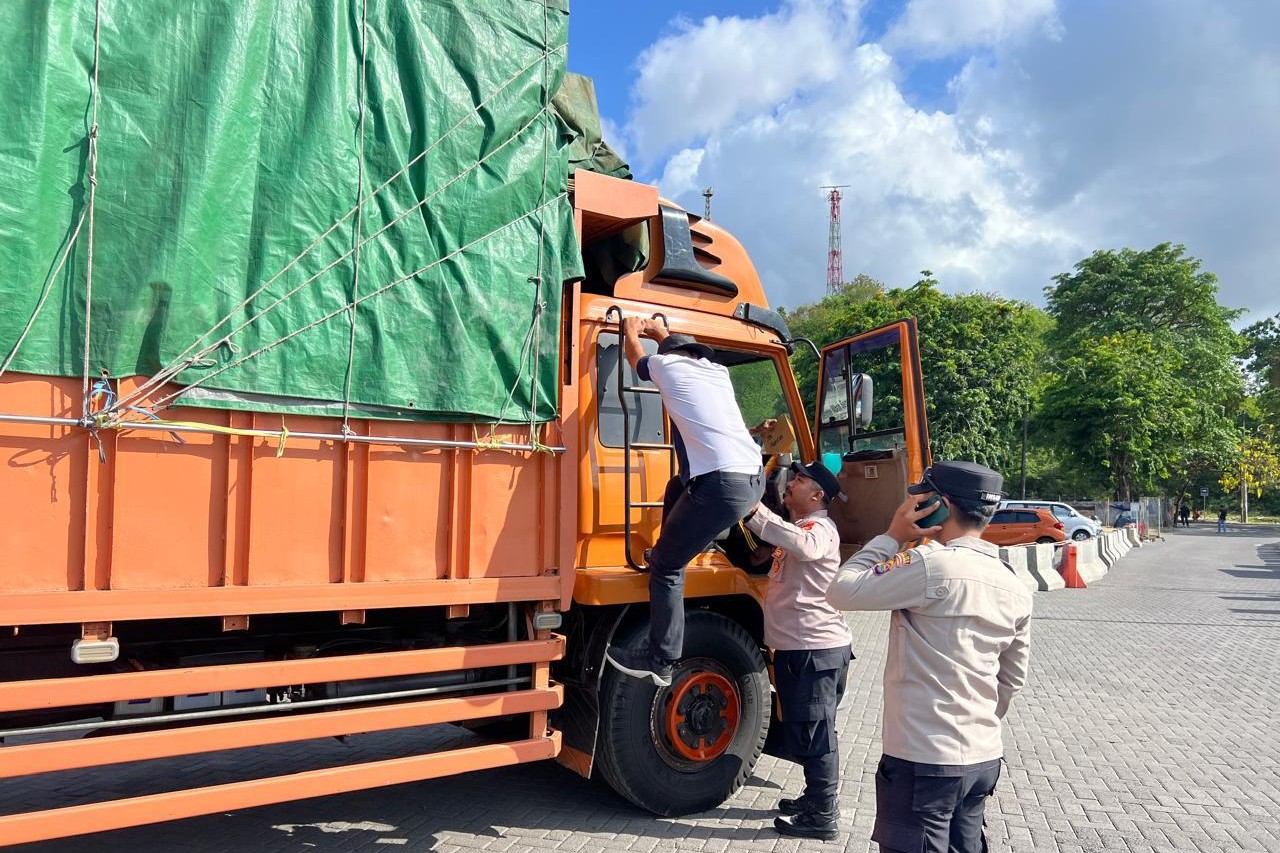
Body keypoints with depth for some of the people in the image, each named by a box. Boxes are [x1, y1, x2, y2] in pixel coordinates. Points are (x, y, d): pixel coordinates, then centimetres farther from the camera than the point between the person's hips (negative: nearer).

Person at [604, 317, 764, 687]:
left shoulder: (667, 365, 9)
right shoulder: (718, 371, 24)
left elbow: (635, 357, 32)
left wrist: (631, 331, 49)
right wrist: (663, 334, 58)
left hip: (721, 484, -8)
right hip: (755, 478, 8)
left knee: (666, 565, 3)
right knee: (680, 484, 35)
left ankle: (660, 662, 6)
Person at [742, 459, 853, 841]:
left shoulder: (820, 528, -16)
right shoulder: (799, 526, 17)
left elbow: (802, 545, -39)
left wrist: (755, 511, -41)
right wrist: (752, 515, 10)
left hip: (816, 649, -10)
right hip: (800, 647, 10)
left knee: (814, 735, -1)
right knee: (802, 731, 21)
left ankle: (822, 817, 9)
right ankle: (816, 799, 34)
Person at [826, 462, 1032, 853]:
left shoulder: (931, 564, -19)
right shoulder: (1015, 589, 6)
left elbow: (843, 592, -16)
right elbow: (1012, 680, 16)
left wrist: (891, 536, -8)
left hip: (924, 761, -8)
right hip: (985, 758, 8)